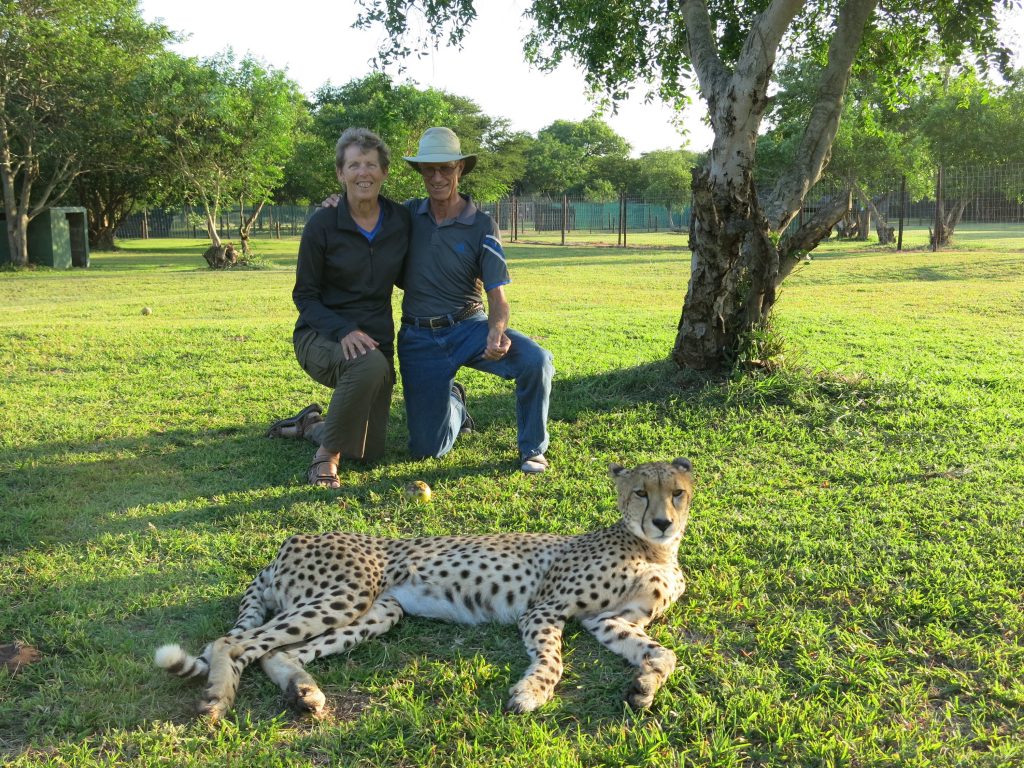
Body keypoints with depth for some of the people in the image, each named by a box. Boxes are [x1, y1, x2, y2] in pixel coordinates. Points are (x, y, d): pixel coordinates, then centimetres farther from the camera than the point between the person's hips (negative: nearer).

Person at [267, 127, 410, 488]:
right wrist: (344, 331, -24)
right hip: (322, 336, -4)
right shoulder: (322, 224, -12)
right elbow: (305, 296, -8)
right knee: (370, 365, -40)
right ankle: (326, 456, -20)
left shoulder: (401, 220, -3)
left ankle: (310, 424, 39)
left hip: (376, 340, 5)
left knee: (368, 452, 7)